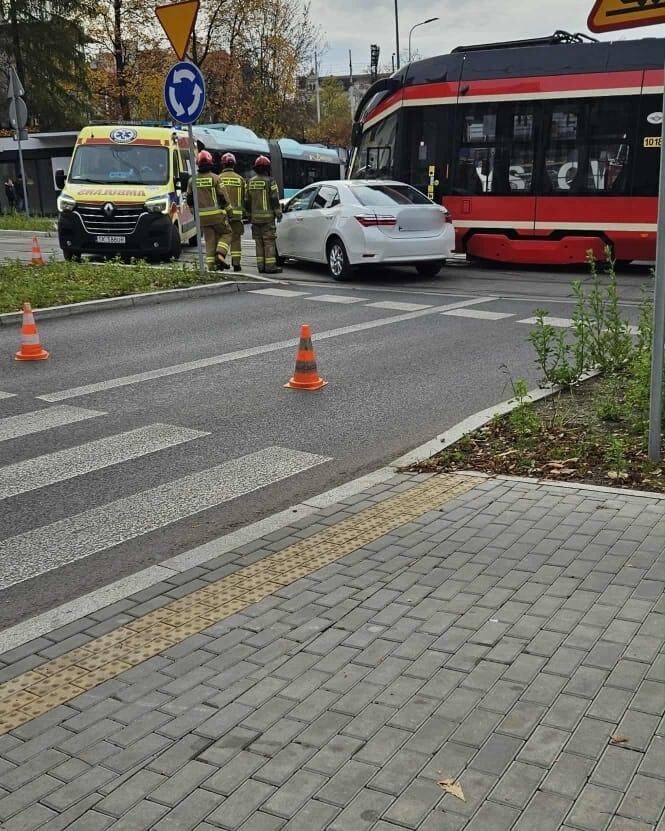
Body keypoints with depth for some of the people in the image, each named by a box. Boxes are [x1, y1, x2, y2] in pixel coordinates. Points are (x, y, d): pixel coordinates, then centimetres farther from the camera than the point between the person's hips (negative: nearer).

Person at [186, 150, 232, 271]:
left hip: (202, 216, 4)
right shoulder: (215, 178, -7)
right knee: (226, 233, 13)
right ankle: (220, 254, -9)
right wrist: (228, 209, 9)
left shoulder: (192, 180, 5)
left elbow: (189, 200, 9)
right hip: (217, 214, -4)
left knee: (209, 240, 9)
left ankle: (211, 265, 3)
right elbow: (223, 197, -7)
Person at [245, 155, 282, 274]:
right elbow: (275, 200, -10)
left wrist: (249, 215, 20)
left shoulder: (250, 182, 8)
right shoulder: (270, 181, -7)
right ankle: (270, 266, -6)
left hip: (255, 217, 5)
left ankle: (261, 266, 9)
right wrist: (278, 214, -2)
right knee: (269, 242, -4)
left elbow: (247, 201, 12)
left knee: (259, 242, 9)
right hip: (267, 217, -5)